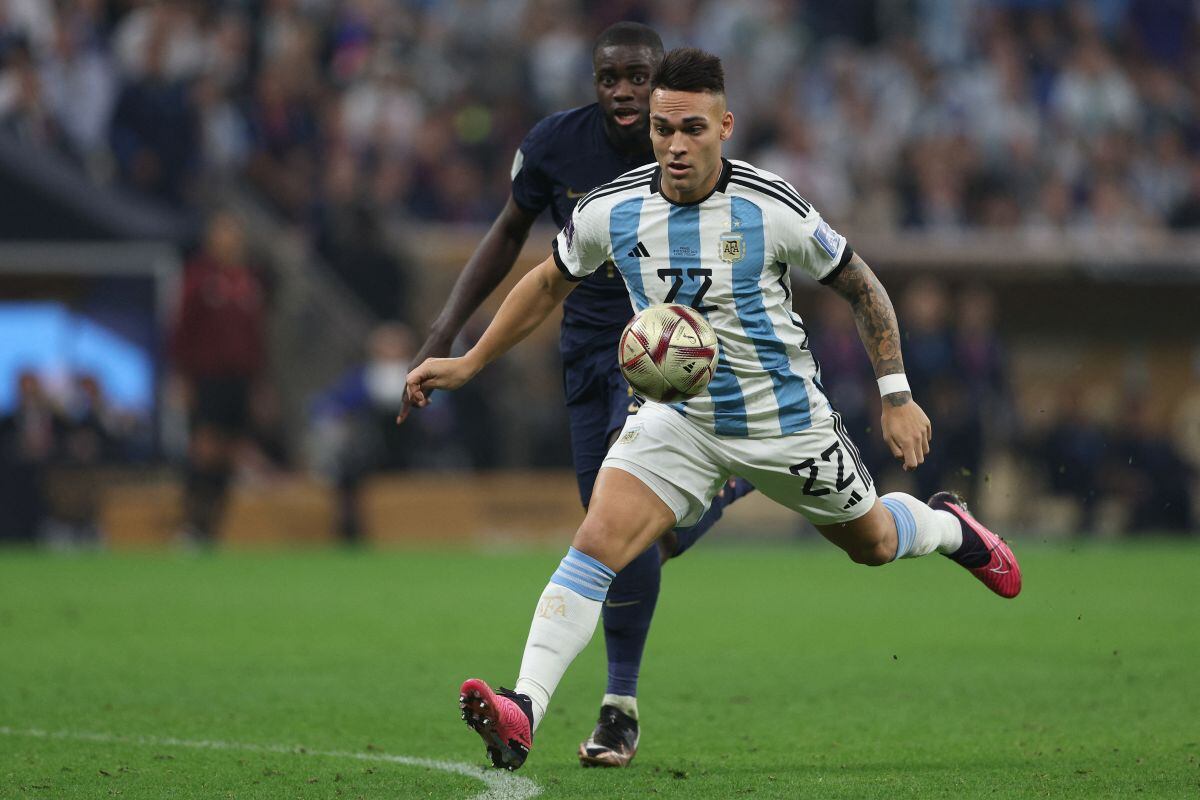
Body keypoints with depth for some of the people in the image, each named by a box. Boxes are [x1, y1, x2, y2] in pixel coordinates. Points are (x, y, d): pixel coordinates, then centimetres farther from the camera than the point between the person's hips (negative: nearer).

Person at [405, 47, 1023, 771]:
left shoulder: (772, 210, -21)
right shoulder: (610, 211, -12)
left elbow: (862, 286, -6)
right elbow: (550, 283, 8)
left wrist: (898, 397, -8)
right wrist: (468, 363, 7)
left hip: (786, 418, -1)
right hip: (678, 417, 1)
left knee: (873, 543, 20)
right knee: (596, 546, -21)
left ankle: (949, 526, 57)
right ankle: (522, 715, -28)